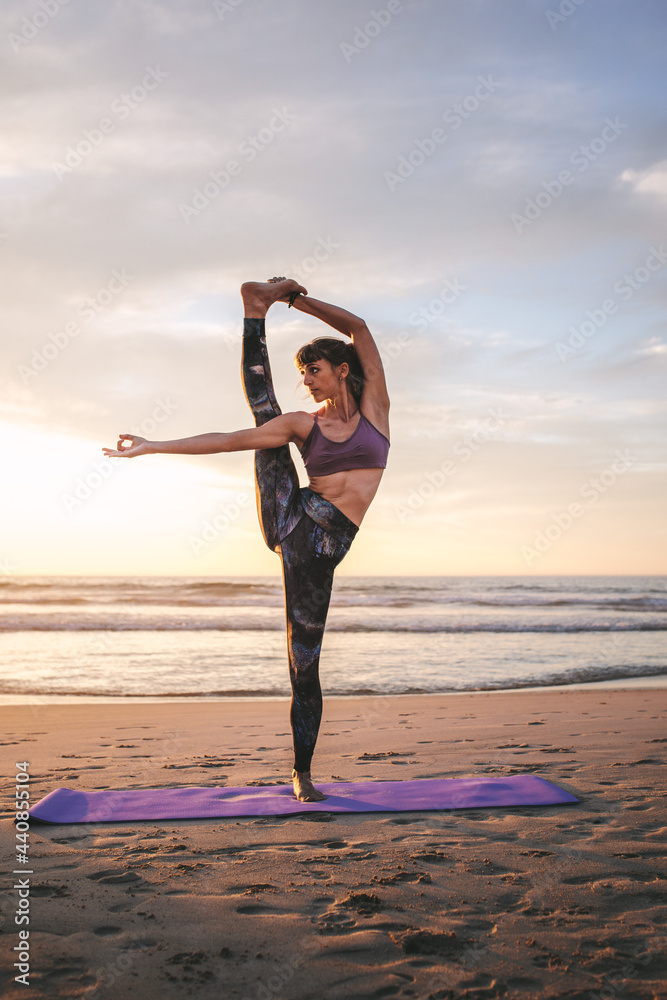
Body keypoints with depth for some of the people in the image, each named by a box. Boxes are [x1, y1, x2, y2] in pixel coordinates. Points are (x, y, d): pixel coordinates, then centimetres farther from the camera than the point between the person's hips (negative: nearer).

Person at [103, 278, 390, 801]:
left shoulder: (373, 405, 5)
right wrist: (153, 447, 4)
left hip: (322, 546, -2)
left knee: (305, 661, 4)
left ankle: (303, 772, 18)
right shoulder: (304, 423, 9)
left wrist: (298, 298, 0)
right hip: (289, 519, 2)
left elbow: (358, 327, -3)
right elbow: (226, 441, 7)